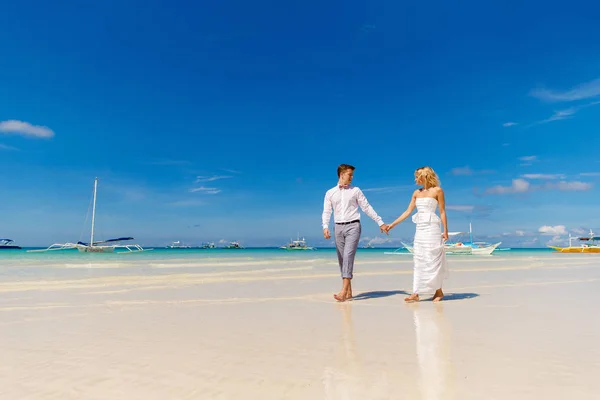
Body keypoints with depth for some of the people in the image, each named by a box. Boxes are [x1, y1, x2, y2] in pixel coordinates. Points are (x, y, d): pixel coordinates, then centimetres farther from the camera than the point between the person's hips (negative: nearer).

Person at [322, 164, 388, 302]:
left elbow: (367, 208, 7)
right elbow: (327, 212, 2)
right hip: (338, 228, 3)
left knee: (348, 256, -16)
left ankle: (344, 291, -19)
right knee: (342, 259, 4)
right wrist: (325, 227, -16)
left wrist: (380, 223, 5)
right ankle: (349, 292, 14)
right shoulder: (330, 193, 9)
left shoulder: (356, 191, 7)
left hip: (353, 226, -3)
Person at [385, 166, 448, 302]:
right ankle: (415, 293, 3)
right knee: (418, 260, 3)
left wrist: (445, 231, -9)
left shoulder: (437, 190, -1)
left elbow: (442, 212, -4)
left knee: (433, 260, -1)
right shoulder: (417, 193, 13)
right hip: (420, 229, 6)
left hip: (432, 229, -5)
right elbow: (408, 212, 14)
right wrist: (393, 224, 11)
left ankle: (439, 291, 15)